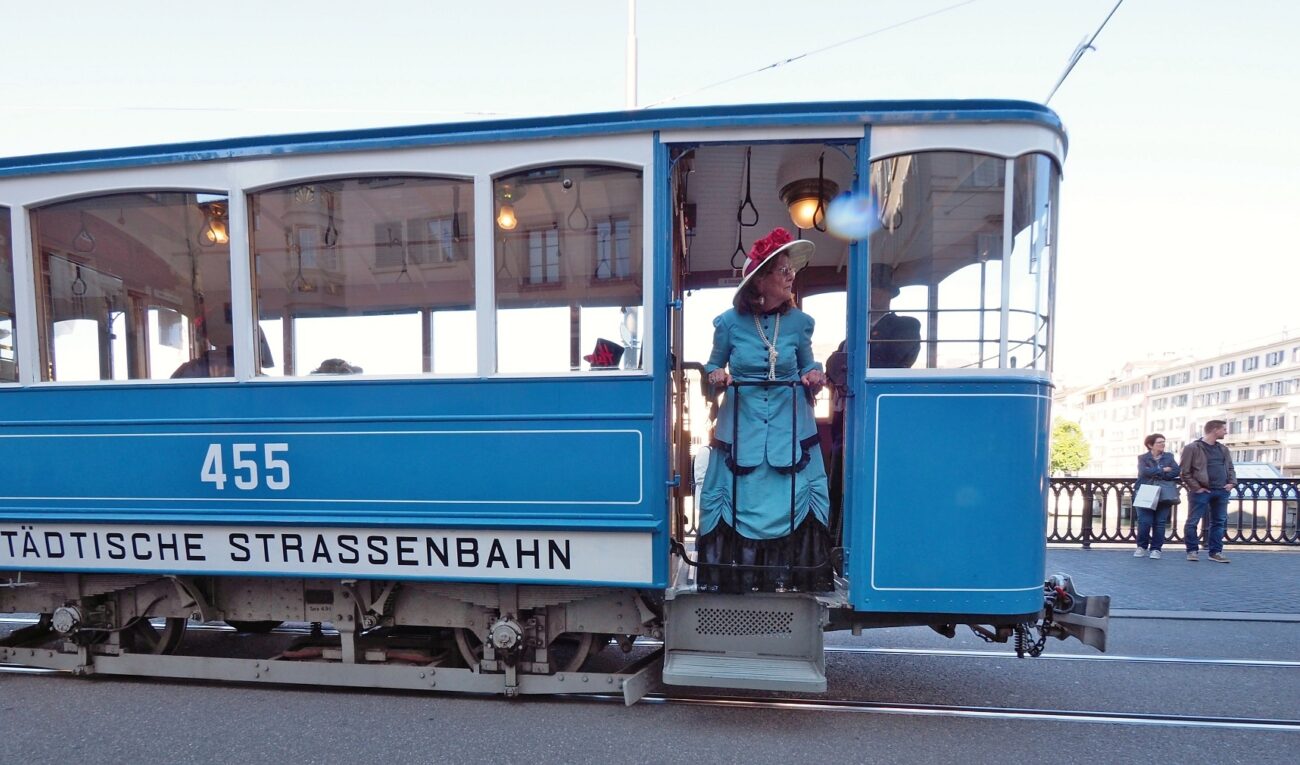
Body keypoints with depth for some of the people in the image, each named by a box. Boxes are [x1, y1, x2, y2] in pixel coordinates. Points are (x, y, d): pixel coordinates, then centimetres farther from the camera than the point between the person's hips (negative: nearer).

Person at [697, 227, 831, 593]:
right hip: (742, 426, -1)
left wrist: (814, 375, -6)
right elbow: (713, 365, 10)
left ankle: (787, 574, 15)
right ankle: (735, 574, 15)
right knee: (738, 497, 1)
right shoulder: (730, 322, -3)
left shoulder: (798, 321, 1)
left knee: (794, 498, 0)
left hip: (789, 426, 1)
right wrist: (716, 374, -11)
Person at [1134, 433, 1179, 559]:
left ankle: (1156, 549, 8)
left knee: (1160, 523, -1)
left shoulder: (1169, 457, 11)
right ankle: (1142, 547, 9)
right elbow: (1144, 471, -15)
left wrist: (1155, 474, -12)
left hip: (1164, 496, 2)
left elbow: (1176, 472, -4)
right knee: (1144, 522, -7)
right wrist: (1163, 470, -9)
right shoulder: (1142, 458, 4)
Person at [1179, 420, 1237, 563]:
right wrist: (1196, 487, -12)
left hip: (1222, 491, 6)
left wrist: (1232, 482, 4)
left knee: (1219, 522, 8)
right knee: (1192, 522, -3)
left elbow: (1230, 467, 22)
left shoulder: (1223, 449, 15)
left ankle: (1216, 552, 16)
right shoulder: (1192, 448, -6)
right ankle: (1192, 550, 8)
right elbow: (1184, 471, -8)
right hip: (1201, 492, -6)